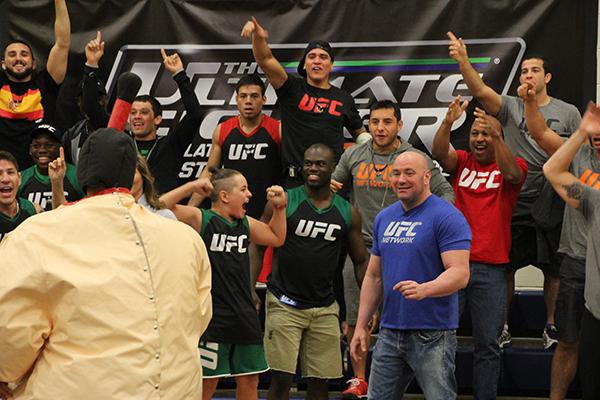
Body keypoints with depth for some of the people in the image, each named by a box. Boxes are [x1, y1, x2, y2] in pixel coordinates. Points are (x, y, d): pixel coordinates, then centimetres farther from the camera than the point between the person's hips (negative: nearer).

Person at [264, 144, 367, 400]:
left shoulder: (347, 213, 5)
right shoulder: (284, 202, -4)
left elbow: (360, 262, 13)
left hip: (325, 309, 3)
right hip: (285, 304, -3)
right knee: (281, 378, -7)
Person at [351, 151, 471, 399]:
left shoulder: (447, 217, -9)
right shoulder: (384, 218, 13)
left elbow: (460, 273, -18)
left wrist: (424, 289, -35)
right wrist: (361, 325, 12)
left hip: (433, 334, -6)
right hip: (389, 332, 7)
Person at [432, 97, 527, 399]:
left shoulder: (513, 166, 5)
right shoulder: (461, 162, 10)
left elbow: (512, 173, -18)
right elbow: (439, 153, -10)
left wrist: (495, 137, -32)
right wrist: (448, 123, -29)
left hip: (491, 269, -1)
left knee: (488, 344, 3)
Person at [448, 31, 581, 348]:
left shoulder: (568, 113, 6)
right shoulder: (510, 107, 4)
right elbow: (481, 91, -13)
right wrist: (463, 61, -28)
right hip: (515, 202, 0)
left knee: (554, 269, 6)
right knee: (506, 266, 4)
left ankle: (551, 326, 19)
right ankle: (502, 327, 15)